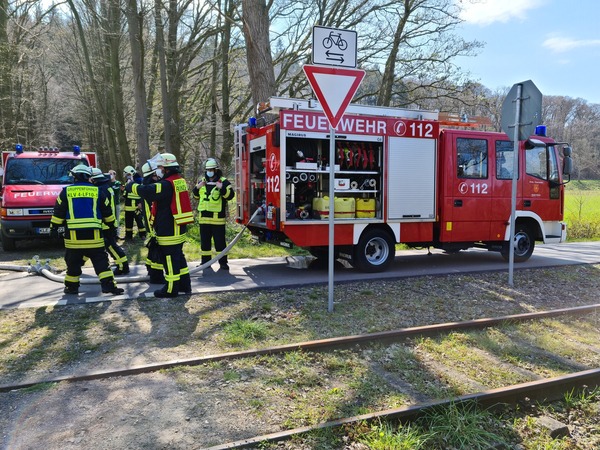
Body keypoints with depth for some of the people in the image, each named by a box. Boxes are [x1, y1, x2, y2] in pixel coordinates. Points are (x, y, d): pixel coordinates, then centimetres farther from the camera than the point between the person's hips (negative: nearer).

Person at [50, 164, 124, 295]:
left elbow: (58, 212, 5)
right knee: (101, 260, 3)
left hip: (73, 235, 0)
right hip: (94, 234, 0)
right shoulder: (97, 191, 6)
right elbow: (107, 213, 12)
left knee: (73, 262, 12)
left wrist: (53, 228, 13)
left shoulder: (66, 191, 4)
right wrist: (111, 225, 26)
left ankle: (71, 286, 21)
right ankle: (108, 284, -5)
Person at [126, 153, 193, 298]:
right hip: (178, 228, 9)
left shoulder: (167, 184, -20)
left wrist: (131, 186, -6)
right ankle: (184, 284, 25)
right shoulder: (179, 181, 10)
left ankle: (171, 289, 8)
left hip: (168, 230, -9)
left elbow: (147, 191, -23)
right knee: (178, 256, 17)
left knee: (169, 258, 0)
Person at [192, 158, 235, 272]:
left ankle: (223, 262, 7)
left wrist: (222, 188, -27)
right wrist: (197, 188, 1)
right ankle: (205, 262, 21)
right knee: (205, 241, 12)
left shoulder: (223, 181, -3)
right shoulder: (202, 181, 13)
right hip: (204, 217, 5)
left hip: (218, 217, -5)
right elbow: (196, 196, 21)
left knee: (220, 241, 0)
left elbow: (230, 195, -12)